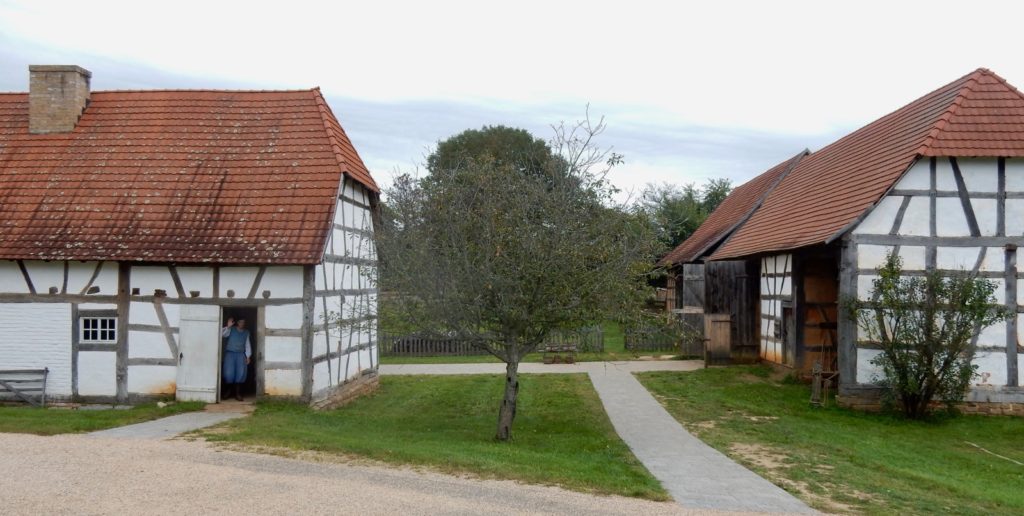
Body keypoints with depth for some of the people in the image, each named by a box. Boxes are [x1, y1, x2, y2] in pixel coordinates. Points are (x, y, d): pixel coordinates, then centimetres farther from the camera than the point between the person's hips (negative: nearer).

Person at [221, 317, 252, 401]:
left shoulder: (246, 332, 15)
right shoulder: (231, 330, 5)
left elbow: (248, 345, 14)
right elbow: (222, 334, -10)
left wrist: (248, 356, 6)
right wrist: (228, 326, -20)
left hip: (241, 354, 2)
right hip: (230, 353, -2)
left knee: (241, 373, -11)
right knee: (229, 373, -11)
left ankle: (238, 393, -6)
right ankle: (228, 390, 13)